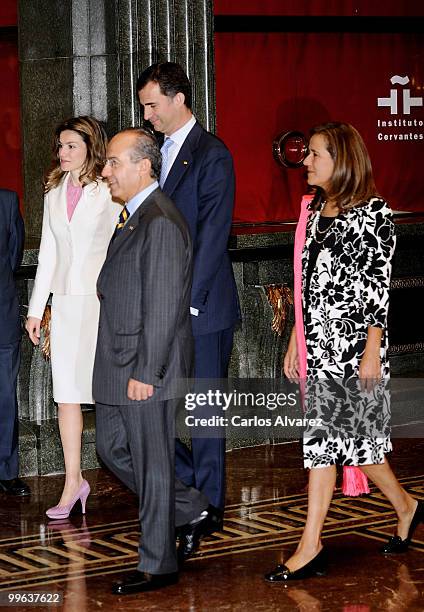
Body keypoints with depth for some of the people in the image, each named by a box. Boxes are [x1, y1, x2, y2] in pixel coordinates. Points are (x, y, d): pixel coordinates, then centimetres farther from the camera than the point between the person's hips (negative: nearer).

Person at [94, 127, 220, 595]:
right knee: (113, 448, 17)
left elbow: (162, 307, -22)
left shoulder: (160, 223, -19)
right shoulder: (131, 215, 13)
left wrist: (145, 373, -21)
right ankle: (192, 513, 29)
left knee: (151, 464, 1)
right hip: (118, 363, 10)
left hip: (148, 365, -10)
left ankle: (157, 566, 14)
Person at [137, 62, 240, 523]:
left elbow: (212, 236, -15)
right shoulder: (161, 152, 14)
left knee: (203, 408, 1)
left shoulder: (212, 156, -10)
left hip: (200, 308, -7)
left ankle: (207, 506, 12)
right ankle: (189, 481, 23)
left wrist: (188, 301, -17)